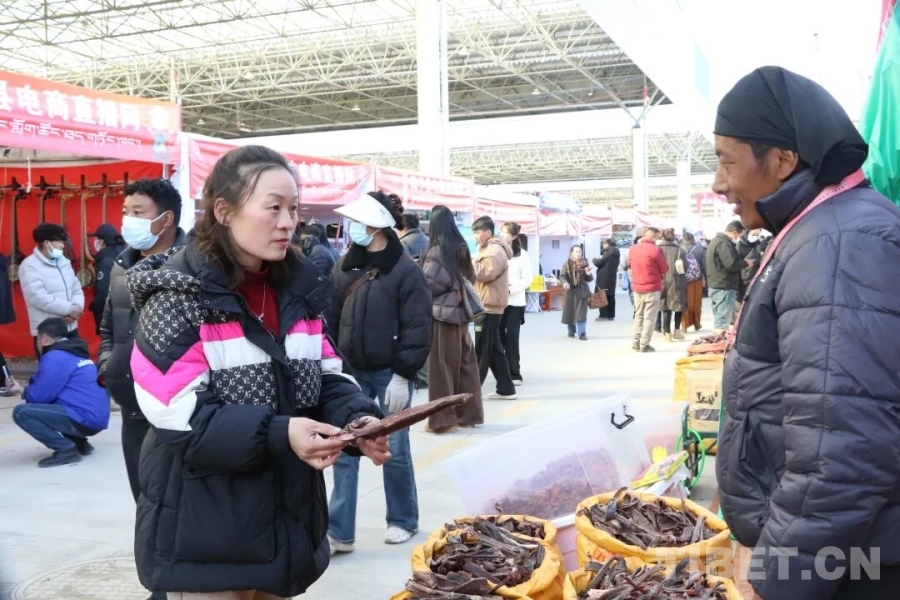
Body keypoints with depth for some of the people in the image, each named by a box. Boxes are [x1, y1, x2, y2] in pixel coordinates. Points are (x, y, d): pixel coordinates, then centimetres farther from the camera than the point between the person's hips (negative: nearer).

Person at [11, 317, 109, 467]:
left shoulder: (54, 358, -11)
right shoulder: (76, 353, 19)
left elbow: (38, 396, -10)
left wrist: (24, 391, 11)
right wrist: (25, 390, 24)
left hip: (85, 418, -10)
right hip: (96, 416, 10)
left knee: (21, 412, -12)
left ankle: (66, 449, -10)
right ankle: (79, 443, 18)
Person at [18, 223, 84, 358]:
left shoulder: (64, 262, 12)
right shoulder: (29, 266, -10)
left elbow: (77, 289, 11)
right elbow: (38, 297, -20)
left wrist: (76, 308, -10)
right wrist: (69, 309, -19)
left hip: (70, 328, 7)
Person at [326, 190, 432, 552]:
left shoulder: (406, 270, -9)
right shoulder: (345, 266, 6)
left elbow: (417, 329, -11)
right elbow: (331, 318, 8)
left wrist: (402, 375, -14)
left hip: (391, 373, -4)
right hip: (352, 371, 4)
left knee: (394, 449, 7)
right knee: (344, 450, 2)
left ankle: (403, 521, 26)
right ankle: (339, 531, 9)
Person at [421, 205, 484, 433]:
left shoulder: (436, 251, -12)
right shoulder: (462, 248, 8)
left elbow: (428, 284, -14)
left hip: (442, 313, -7)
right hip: (461, 312, 7)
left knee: (442, 366, 0)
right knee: (464, 363, 12)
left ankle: (443, 419, 4)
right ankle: (468, 413, 20)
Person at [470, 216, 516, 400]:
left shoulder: (495, 251, -10)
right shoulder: (488, 249, 22)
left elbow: (486, 273, -23)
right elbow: (480, 274, 20)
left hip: (489, 305, -10)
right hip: (487, 305, 10)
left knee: (481, 350, -6)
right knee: (494, 349, 10)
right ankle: (506, 388, 14)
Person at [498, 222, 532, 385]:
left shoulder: (522, 255, 0)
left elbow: (528, 279, -3)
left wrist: (511, 288, -16)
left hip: (514, 303, -2)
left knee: (511, 339, -2)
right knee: (499, 338, 5)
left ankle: (514, 373, 6)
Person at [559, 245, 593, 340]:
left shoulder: (585, 264, 2)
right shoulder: (567, 264, -3)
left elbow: (589, 279, 7)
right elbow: (562, 276, -9)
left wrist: (588, 274, -16)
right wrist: (565, 283, -29)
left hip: (582, 291, 0)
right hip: (571, 291, 0)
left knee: (581, 313, -7)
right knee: (570, 312, 11)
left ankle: (582, 333, -6)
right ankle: (571, 330, 33)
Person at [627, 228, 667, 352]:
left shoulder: (633, 249, 3)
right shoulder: (655, 250, -14)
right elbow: (664, 269, -5)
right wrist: (658, 273, 14)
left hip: (636, 288, 6)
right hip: (652, 288, -6)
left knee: (638, 315, 17)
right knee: (649, 317, 1)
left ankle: (636, 342, 14)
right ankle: (644, 344, 1)